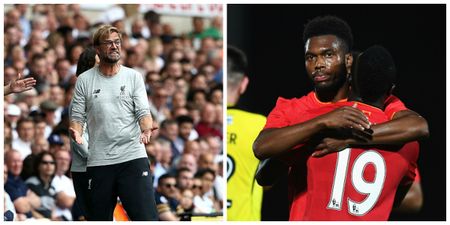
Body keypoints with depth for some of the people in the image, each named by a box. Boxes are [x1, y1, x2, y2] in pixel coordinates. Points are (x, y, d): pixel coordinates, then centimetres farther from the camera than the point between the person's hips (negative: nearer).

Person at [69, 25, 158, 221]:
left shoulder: (133, 76, 7)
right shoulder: (84, 80, 8)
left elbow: (143, 111, 2)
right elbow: (78, 115, 8)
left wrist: (146, 129, -20)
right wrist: (76, 131, -15)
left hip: (133, 156, -1)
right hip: (98, 160, 1)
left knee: (146, 218, -10)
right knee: (99, 218, 6)